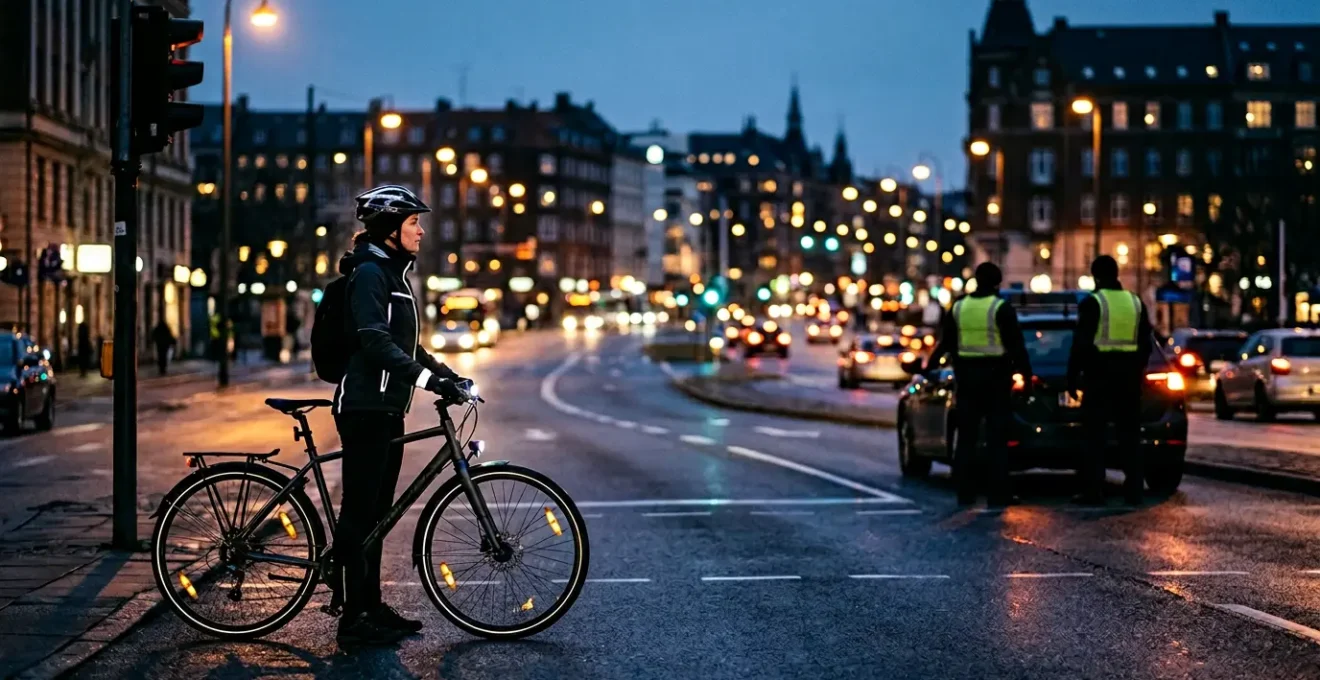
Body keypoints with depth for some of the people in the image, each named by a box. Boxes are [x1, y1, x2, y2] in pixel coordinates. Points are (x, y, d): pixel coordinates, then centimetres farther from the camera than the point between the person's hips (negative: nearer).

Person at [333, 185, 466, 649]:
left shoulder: (393, 272, 17)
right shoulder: (369, 272, -13)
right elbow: (375, 342, -23)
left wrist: (445, 373, 15)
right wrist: (427, 378, -29)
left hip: (387, 407, 10)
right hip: (365, 406, -10)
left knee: (376, 511, 14)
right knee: (359, 510, -7)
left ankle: (371, 605, 21)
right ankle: (354, 620, -4)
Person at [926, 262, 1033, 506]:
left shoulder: (958, 308, 6)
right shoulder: (1002, 309, -8)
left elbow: (946, 344, 15)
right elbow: (1016, 346, -11)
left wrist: (932, 363, 31)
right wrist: (1026, 375, -4)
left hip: (966, 376, 4)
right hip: (996, 376, -4)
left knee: (967, 436, 9)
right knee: (996, 437, -3)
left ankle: (965, 492, 8)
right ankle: (998, 493, -5)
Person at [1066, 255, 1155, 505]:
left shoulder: (1092, 303, -8)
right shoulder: (1136, 303, 10)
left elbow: (1080, 344, -11)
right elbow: (1145, 345, 14)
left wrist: (1072, 376, -4)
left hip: (1099, 375, -5)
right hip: (1128, 376, 5)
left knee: (1095, 436, -2)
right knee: (1129, 436, 8)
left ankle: (1093, 491, -5)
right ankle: (1133, 490, 7)